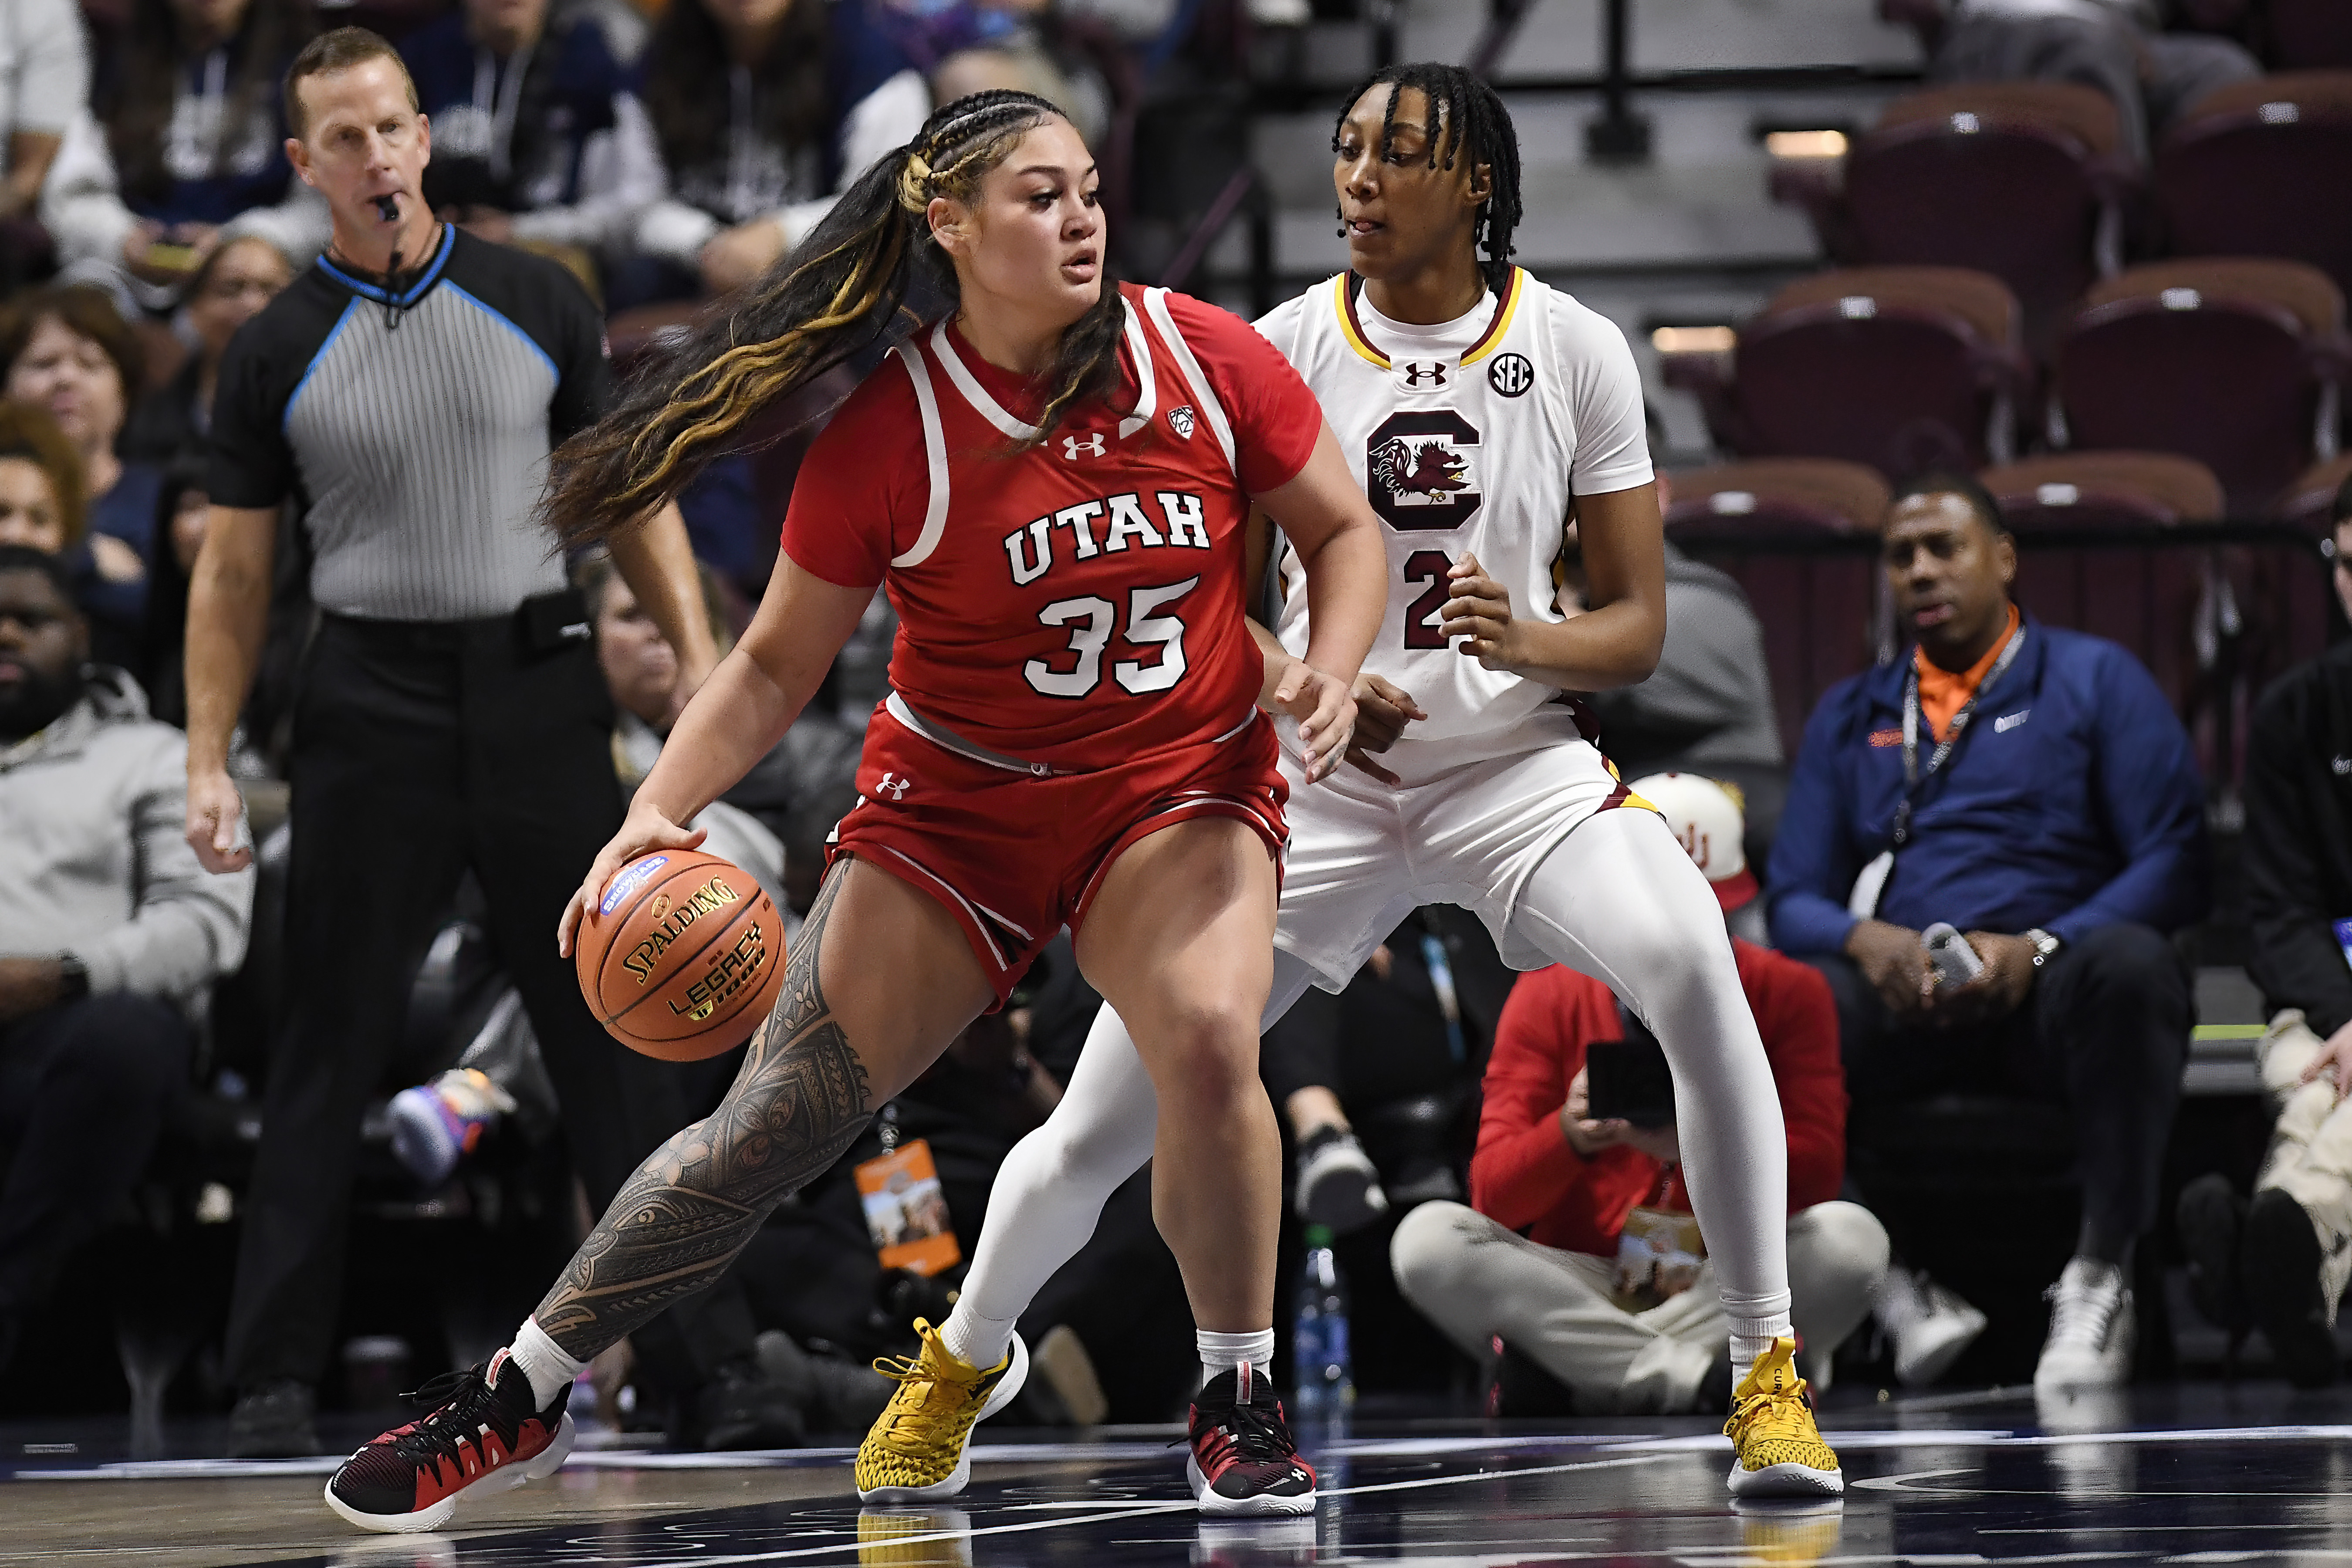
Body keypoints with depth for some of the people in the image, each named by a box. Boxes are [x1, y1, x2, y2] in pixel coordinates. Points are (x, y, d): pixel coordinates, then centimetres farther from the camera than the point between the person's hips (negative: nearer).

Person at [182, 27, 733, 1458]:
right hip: (371, 702, -1)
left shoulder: (539, 304, 5)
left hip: (537, 683, 1)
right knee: (332, 1043, 0)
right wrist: (209, 759, -1)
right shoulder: (277, 355, 3)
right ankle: (277, 1373, 4)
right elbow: (236, 570, 7)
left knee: (608, 1017, 2)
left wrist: (699, 656, -1)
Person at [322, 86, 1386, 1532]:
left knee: (1209, 1039, -29)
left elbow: (1345, 530, 4)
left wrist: (1333, 671, -15)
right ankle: (522, 1397, 13)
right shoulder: (887, 436, -14)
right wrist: (659, 811, -19)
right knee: (776, 1125, -3)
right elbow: (777, 667, -5)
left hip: (1181, 786, 0)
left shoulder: (1208, 362, -10)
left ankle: (1237, 1404, -8)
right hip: (955, 802, 0)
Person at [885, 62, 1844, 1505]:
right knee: (1100, 1129, -1)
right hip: (1316, 783, 1)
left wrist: (1531, 643, -22)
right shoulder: (1285, 348, -3)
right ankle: (960, 1365, 31)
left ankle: (1768, 1376, -21)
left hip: (1520, 763, -1)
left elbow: (1638, 625, 0)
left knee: (1697, 972, -32)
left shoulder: (1576, 351, -3)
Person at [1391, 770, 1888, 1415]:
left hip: (1728, 1294, -1)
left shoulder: (1788, 993, 3)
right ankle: (1689, 1377, -29)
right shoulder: (1548, 997, 4)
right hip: (1581, 1284, 1)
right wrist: (1569, 1137, -26)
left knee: (1851, 1235, -30)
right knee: (1426, 1235, -27)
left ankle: (1609, 1372, -25)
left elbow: (1816, 1172, -10)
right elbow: (1492, 1195, -4)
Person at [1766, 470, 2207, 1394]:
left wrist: (2036, 949, -15)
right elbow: (1794, 899, 15)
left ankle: (2101, 1274, -27)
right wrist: (1863, 941, -10)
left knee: (2129, 964, -39)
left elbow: (2174, 864, 0)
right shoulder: (1850, 716, 24)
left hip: (2049, 990, -2)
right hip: (1897, 999, 2)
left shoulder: (2097, 681, 13)